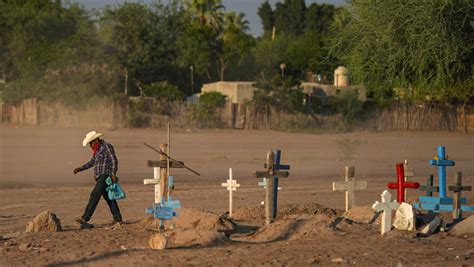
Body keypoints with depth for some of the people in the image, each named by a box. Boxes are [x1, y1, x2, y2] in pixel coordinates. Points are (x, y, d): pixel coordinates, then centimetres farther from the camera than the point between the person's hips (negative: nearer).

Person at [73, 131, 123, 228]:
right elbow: (92, 162, 22)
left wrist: (113, 174, -23)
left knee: (94, 196, -16)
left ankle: (85, 219, -22)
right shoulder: (97, 149, 17)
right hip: (100, 177, 10)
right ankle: (118, 219, 16)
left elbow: (114, 161, -14)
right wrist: (80, 169, 14)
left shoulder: (107, 147, -10)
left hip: (105, 175, -10)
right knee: (108, 198, 12)